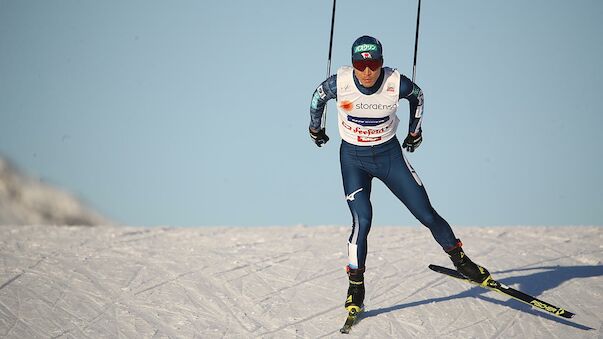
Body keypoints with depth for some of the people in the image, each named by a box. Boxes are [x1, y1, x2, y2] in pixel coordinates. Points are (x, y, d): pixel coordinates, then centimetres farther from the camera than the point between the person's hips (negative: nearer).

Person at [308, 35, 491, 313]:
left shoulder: (397, 84, -20)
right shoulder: (340, 82, -21)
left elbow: (417, 95, 4)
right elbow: (318, 97, 3)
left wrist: (414, 131, 17)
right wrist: (315, 128, 19)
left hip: (389, 155, 1)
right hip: (353, 159, -1)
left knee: (426, 214, -1)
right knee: (362, 221, -16)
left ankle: (460, 260, 21)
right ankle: (356, 288, -2)